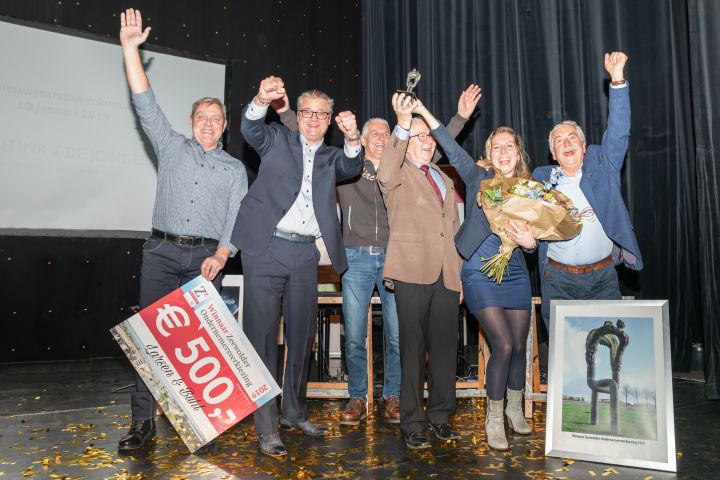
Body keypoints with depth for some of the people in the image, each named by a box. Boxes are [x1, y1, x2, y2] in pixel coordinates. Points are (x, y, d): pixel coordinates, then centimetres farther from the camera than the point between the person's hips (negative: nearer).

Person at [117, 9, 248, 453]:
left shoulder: (235, 168, 13)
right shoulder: (172, 148, 15)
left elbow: (238, 219, 5)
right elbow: (146, 104, 8)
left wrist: (221, 255, -11)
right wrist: (130, 48, 2)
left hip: (207, 257, 0)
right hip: (162, 250, 1)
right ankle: (143, 421, 2)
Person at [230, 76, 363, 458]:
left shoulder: (331, 156, 17)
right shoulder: (277, 140, 11)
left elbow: (351, 168, -3)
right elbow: (250, 129, -8)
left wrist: (353, 138, -24)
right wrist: (262, 100, -29)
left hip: (306, 253, 4)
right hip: (267, 248, -3)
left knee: (302, 334, 10)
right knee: (262, 334, -3)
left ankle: (294, 412, 27)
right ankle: (266, 427, 5)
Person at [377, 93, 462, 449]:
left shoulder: (445, 180, 23)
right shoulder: (398, 175, 4)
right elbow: (386, 176, -22)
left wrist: (461, 274, 16)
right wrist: (402, 126, -30)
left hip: (447, 276, 6)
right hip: (413, 272, -5)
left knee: (444, 347, 9)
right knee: (413, 347, 0)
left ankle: (440, 415, 23)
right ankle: (412, 423, 11)